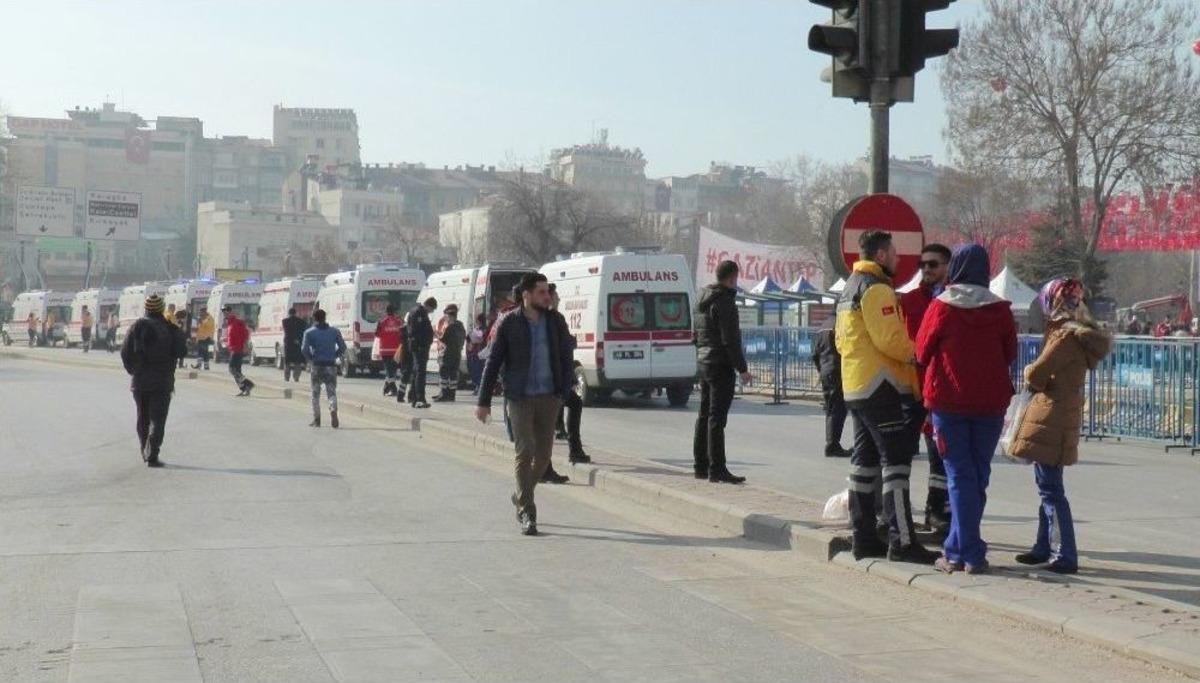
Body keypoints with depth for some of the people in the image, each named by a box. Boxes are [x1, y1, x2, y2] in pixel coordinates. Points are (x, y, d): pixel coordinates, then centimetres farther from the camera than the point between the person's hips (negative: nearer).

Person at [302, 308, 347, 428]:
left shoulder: (309, 333, -2)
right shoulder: (335, 331, 4)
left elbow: (304, 349, -11)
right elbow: (342, 347, 1)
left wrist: (310, 359, 5)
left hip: (316, 366, -1)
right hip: (331, 366, 1)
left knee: (315, 393, 12)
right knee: (331, 392, 4)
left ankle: (316, 419, 14)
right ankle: (333, 410, -24)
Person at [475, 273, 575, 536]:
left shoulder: (555, 321, 6)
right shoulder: (508, 323, -3)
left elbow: (566, 356, 11)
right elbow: (493, 363, 0)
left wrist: (565, 389, -2)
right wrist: (483, 401, -1)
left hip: (549, 396, 4)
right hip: (520, 397, -3)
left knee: (543, 454, 8)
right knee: (525, 452, -8)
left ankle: (522, 496, 32)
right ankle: (527, 513, -3)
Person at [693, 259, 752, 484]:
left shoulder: (703, 300, 14)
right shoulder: (724, 301, -15)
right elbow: (730, 339, -19)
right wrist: (742, 368, -17)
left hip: (704, 362, 10)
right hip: (721, 365, -9)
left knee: (704, 416, 14)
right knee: (717, 417, -10)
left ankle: (700, 466, 19)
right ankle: (716, 469, -11)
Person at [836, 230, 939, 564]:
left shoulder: (850, 287, 20)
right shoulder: (876, 288, -13)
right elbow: (889, 339, -20)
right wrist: (917, 354, -7)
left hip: (854, 386, 10)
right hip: (879, 386, -10)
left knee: (864, 460, 11)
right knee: (896, 460, -10)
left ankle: (864, 538, 14)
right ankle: (902, 541, -12)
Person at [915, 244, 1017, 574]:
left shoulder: (940, 307, -7)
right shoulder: (1000, 310, -2)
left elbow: (921, 352, 2)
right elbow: (1010, 355, 7)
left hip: (948, 401, -2)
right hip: (990, 402, 2)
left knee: (960, 476, 1)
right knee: (978, 475, 11)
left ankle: (963, 553, -4)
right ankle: (958, 547, 14)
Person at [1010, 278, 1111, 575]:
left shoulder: (1067, 336, -17)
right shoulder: (1079, 334, 13)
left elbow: (1036, 374, -18)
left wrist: (1029, 373, 3)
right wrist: (1038, 380, -1)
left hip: (1051, 419, -10)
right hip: (1060, 419, 10)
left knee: (1050, 489, -7)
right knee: (1048, 486, 18)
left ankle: (1065, 556, -7)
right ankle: (1044, 548, 28)